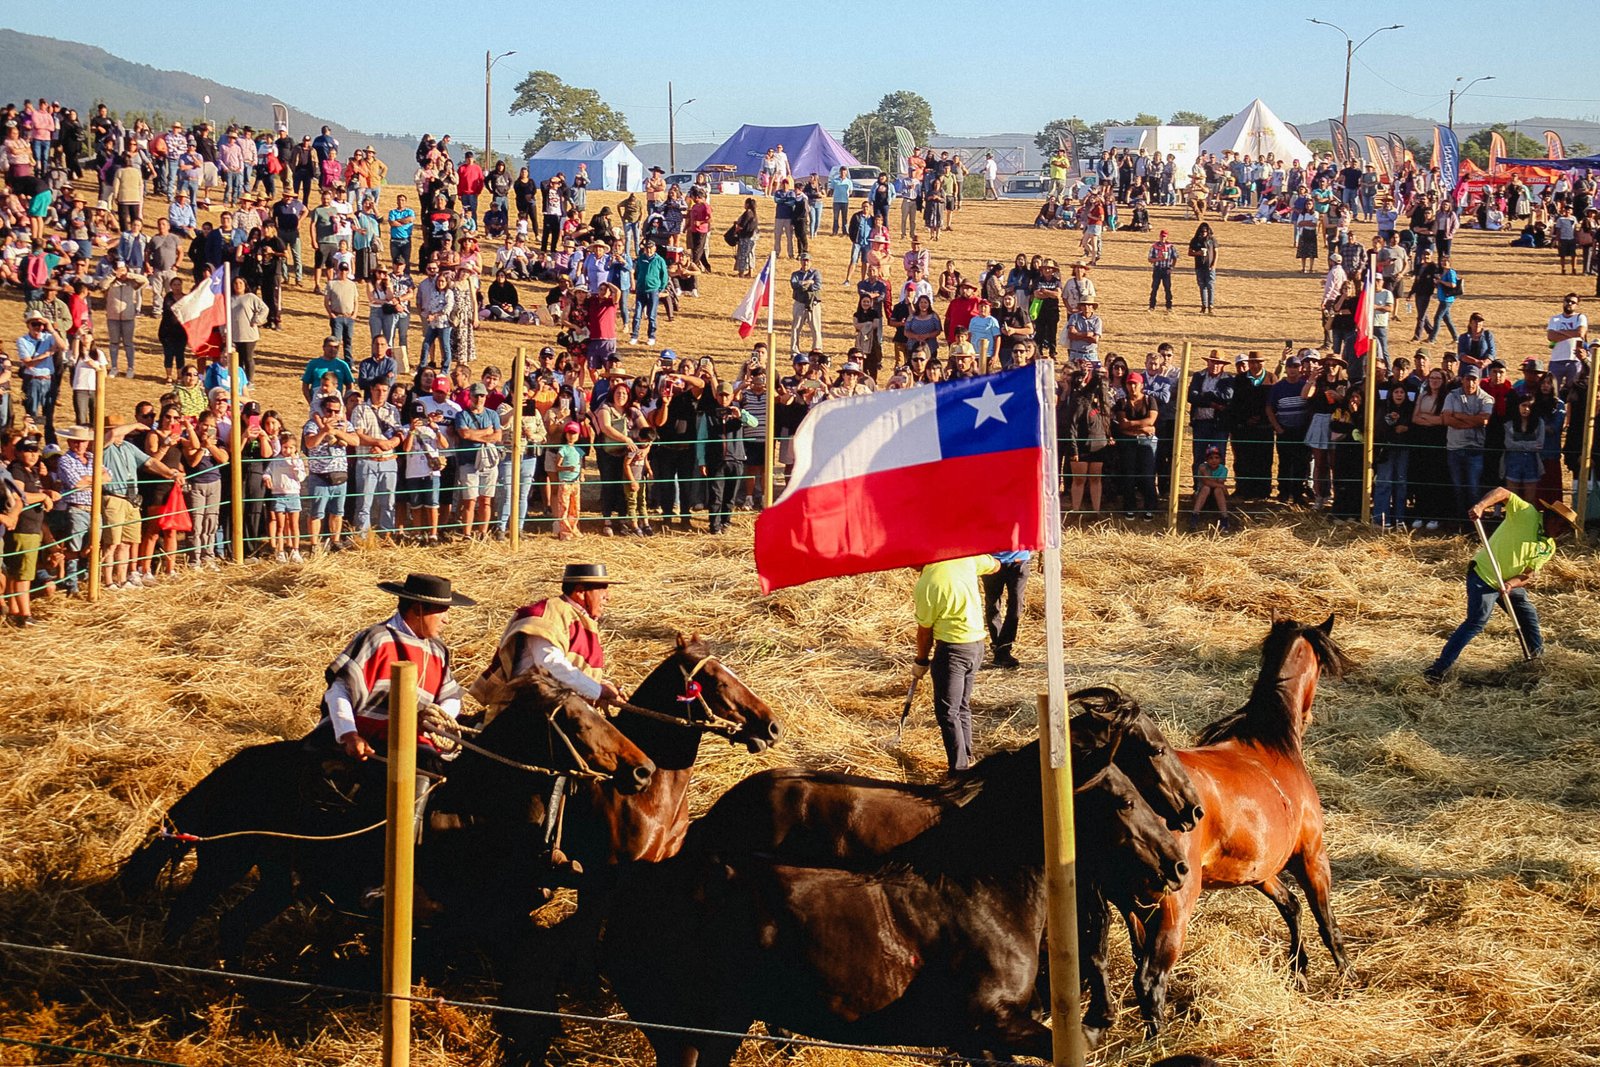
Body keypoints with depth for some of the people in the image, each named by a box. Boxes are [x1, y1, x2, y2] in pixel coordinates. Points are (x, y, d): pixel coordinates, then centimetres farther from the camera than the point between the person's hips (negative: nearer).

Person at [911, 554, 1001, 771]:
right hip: (977, 643, 8)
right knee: (962, 707, 20)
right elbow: (995, 565, 17)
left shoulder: (925, 585, -20)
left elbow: (925, 631, -8)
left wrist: (921, 662, 7)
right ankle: (966, 758, 28)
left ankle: (959, 768, -5)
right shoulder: (963, 557, -4)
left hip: (952, 649, -8)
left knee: (947, 712, -1)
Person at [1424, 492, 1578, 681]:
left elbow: (1528, 575, -3)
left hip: (1511, 582, 9)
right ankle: (1439, 668, -21)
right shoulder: (1527, 514, -12)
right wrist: (1481, 505, -40)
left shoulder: (1549, 548, 6)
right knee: (1476, 623, -18)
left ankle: (1538, 656, 47)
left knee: (1528, 615, 21)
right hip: (1484, 575, -9)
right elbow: (1502, 492, -22)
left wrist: (1511, 584, -23)